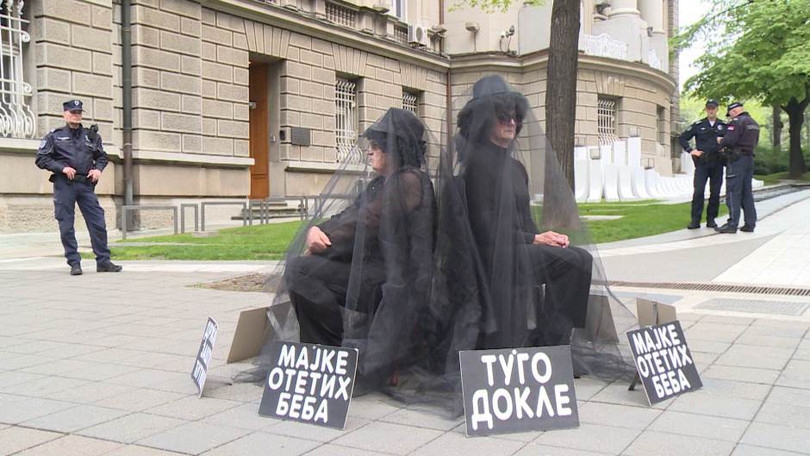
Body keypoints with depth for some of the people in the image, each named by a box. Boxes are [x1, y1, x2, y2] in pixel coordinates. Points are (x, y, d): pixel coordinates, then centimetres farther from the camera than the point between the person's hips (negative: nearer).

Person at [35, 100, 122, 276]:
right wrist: (62, 168, -11)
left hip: (86, 184, 2)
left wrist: (98, 169, 1)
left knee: (98, 223, -2)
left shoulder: (91, 135, 13)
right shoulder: (54, 136, 6)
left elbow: (102, 156, 21)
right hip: (64, 185, -2)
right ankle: (74, 263, 8)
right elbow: (41, 159, 1)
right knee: (66, 226, 0)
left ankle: (103, 261, 5)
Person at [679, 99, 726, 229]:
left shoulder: (724, 126, 10)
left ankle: (711, 219, 12)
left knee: (715, 193, 4)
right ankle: (695, 220, -6)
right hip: (702, 163, -2)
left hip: (717, 163, 2)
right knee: (698, 191, -10)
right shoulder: (698, 125, 6)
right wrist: (690, 150, -2)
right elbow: (682, 138, 9)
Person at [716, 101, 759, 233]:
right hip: (750, 159, 9)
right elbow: (755, 143, 22)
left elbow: (729, 141, -21)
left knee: (733, 192, -6)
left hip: (737, 159, -9)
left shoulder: (737, 122, -12)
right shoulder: (754, 123, 17)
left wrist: (720, 141, -1)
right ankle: (750, 223, 13)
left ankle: (732, 224, -8)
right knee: (747, 192, 12)